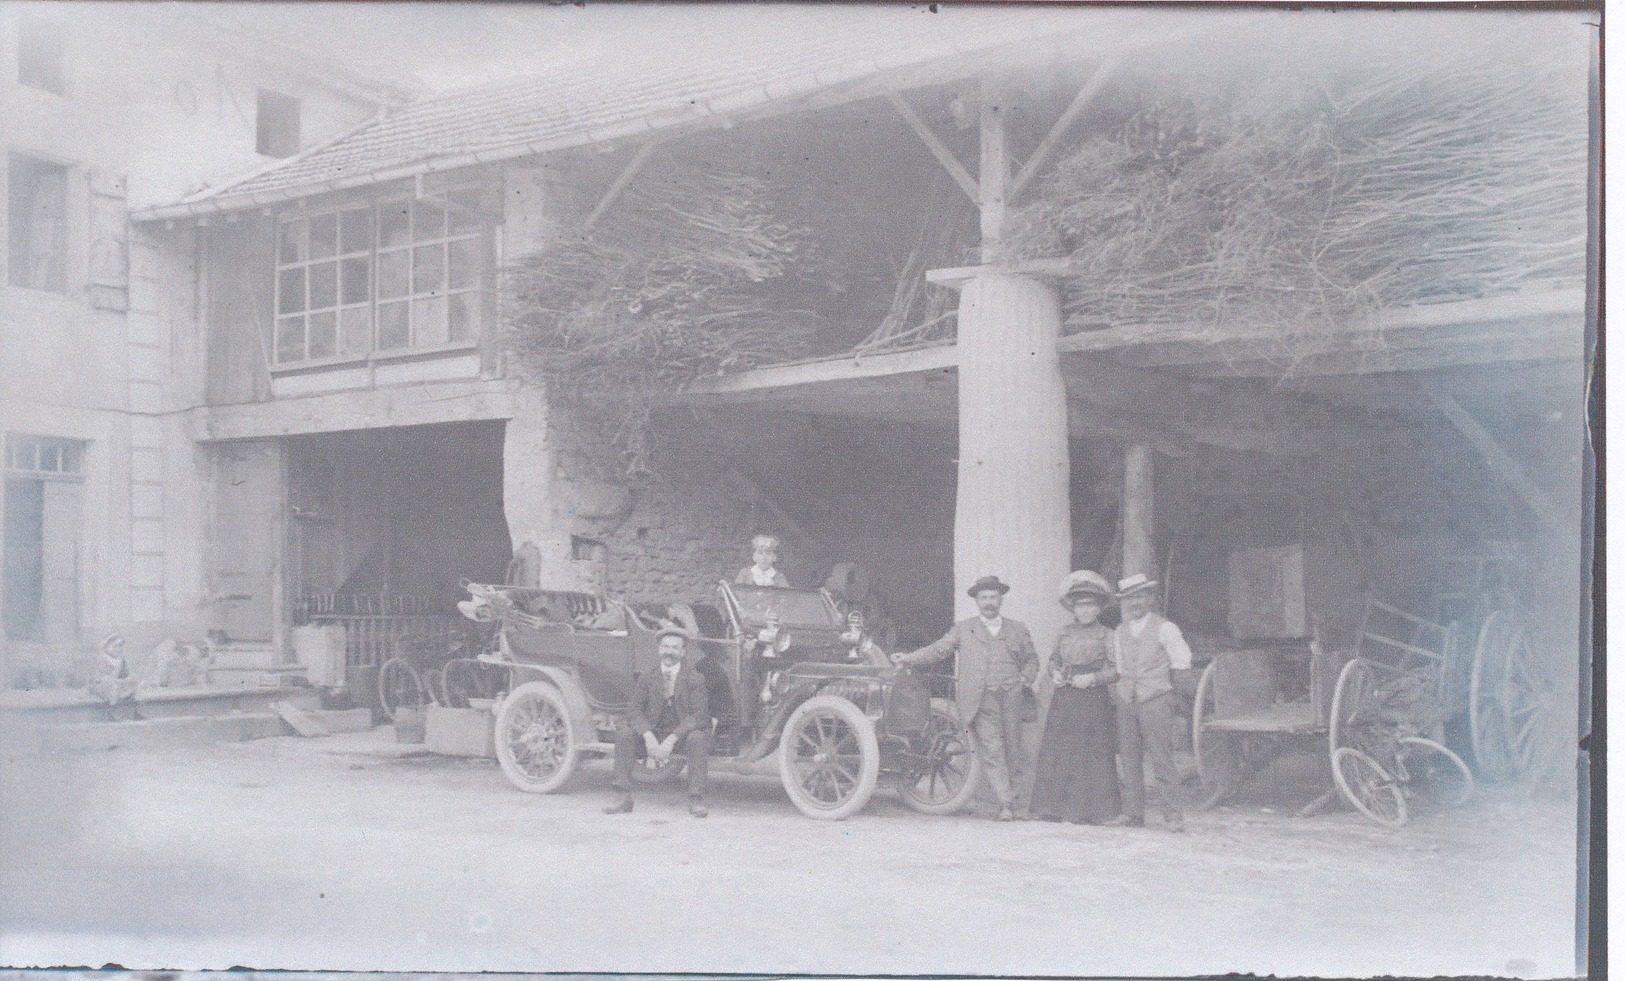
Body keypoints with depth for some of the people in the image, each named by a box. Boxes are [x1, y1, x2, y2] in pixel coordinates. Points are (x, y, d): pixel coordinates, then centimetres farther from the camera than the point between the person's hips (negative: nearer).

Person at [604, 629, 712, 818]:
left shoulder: (695, 678, -6)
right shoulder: (647, 678, 2)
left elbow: (699, 715, -16)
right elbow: (635, 711, -6)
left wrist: (671, 739, -28)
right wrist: (648, 736, -27)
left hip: (683, 733, -3)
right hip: (653, 733, 3)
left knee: (697, 737, -36)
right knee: (623, 732, -21)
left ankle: (696, 799, -26)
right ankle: (625, 798, -20)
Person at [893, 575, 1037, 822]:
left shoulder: (1017, 629, 18)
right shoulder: (963, 629, 14)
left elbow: (1032, 659, 23)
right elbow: (937, 650, 9)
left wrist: (1024, 679, 4)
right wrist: (909, 658, -5)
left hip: (1011, 698, 2)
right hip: (980, 700, -2)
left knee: (1011, 752, 4)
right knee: (992, 751, -11)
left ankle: (1007, 791, 22)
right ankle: (1006, 804, -13)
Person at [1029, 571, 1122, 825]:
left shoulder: (1106, 636, 1)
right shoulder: (1065, 633, 13)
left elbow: (1115, 669, -3)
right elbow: (1053, 660, 20)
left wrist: (1092, 678, -16)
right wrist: (1055, 673, 0)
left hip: (1093, 701, -4)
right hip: (1064, 698, 4)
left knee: (1090, 754, -3)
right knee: (1057, 751, 1)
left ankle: (1088, 810, 4)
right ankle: (1053, 807, 9)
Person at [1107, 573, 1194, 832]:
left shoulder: (1164, 628, -1)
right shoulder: (1120, 631, 15)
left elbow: (1182, 661, 2)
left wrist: (1158, 671, 7)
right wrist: (1118, 688, 12)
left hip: (1156, 700, -5)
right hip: (1127, 702, 5)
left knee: (1162, 759, -7)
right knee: (1130, 760, 5)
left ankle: (1173, 815, -4)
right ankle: (1132, 813, 10)